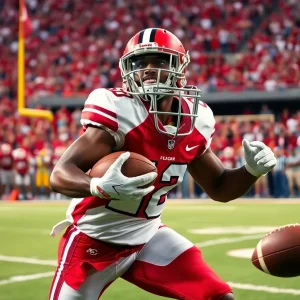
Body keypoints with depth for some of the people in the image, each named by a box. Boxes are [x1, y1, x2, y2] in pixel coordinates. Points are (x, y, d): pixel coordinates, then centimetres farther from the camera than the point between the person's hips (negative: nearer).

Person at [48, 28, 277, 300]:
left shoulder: (193, 121, -6)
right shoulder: (119, 112, -24)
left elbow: (219, 187, 8)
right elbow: (60, 175, -28)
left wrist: (252, 170, -13)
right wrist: (100, 187, -49)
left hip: (147, 235, 5)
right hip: (95, 239, -5)